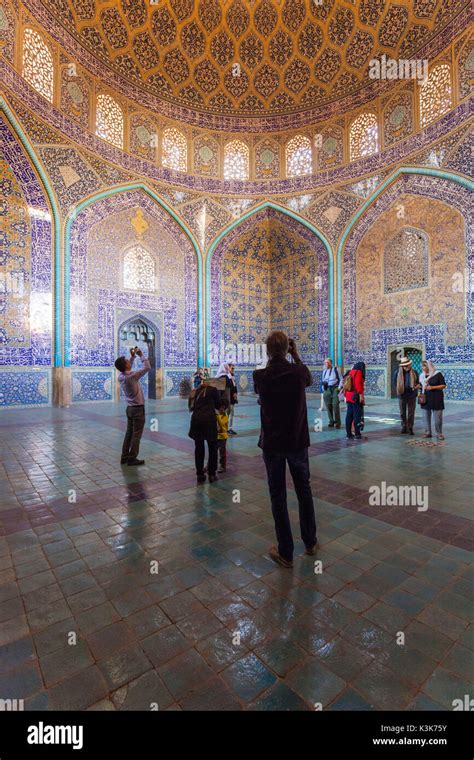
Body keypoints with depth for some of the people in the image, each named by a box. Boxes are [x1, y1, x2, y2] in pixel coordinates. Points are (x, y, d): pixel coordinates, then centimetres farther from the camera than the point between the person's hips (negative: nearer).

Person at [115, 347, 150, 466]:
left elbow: (128, 369, 21)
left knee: (129, 433, 15)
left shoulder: (121, 375, -1)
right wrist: (141, 355, -10)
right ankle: (132, 459, 5)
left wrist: (133, 356, 11)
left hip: (130, 408, 8)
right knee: (136, 434, 0)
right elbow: (147, 367, -20)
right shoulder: (131, 377, -23)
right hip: (138, 408, -8)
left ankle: (124, 457, 20)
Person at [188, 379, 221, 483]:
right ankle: (212, 474, 12)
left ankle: (200, 475, 17)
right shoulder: (213, 390, 9)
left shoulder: (194, 392, 20)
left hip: (195, 419, 4)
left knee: (199, 448, 12)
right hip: (209, 419, -4)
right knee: (212, 448, 8)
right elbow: (219, 405, 13)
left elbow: (191, 406, 16)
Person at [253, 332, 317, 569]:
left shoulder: (260, 376, -11)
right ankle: (310, 542, 34)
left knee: (278, 496, 8)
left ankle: (285, 553, 17)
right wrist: (295, 355, 10)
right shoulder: (299, 372, -9)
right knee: (304, 491, 18)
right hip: (298, 441, 2)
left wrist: (271, 360, 9)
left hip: (272, 443, -1)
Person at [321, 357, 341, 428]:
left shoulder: (335, 369, 2)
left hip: (334, 389, -4)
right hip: (327, 390, 4)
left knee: (335, 405, -11)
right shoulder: (324, 371, 15)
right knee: (328, 406, 3)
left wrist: (339, 387, -4)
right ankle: (331, 421, 12)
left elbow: (340, 379, 4)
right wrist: (323, 386, 5)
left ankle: (337, 422, -2)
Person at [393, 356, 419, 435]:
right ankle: (404, 427, 21)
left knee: (411, 413, 4)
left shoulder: (414, 373, -1)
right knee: (402, 413, 9)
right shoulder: (397, 372, -3)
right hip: (402, 396, 0)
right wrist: (398, 391, 3)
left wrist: (418, 385, -10)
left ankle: (410, 428, 12)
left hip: (412, 396, 0)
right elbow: (395, 383, 10)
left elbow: (418, 382, 12)